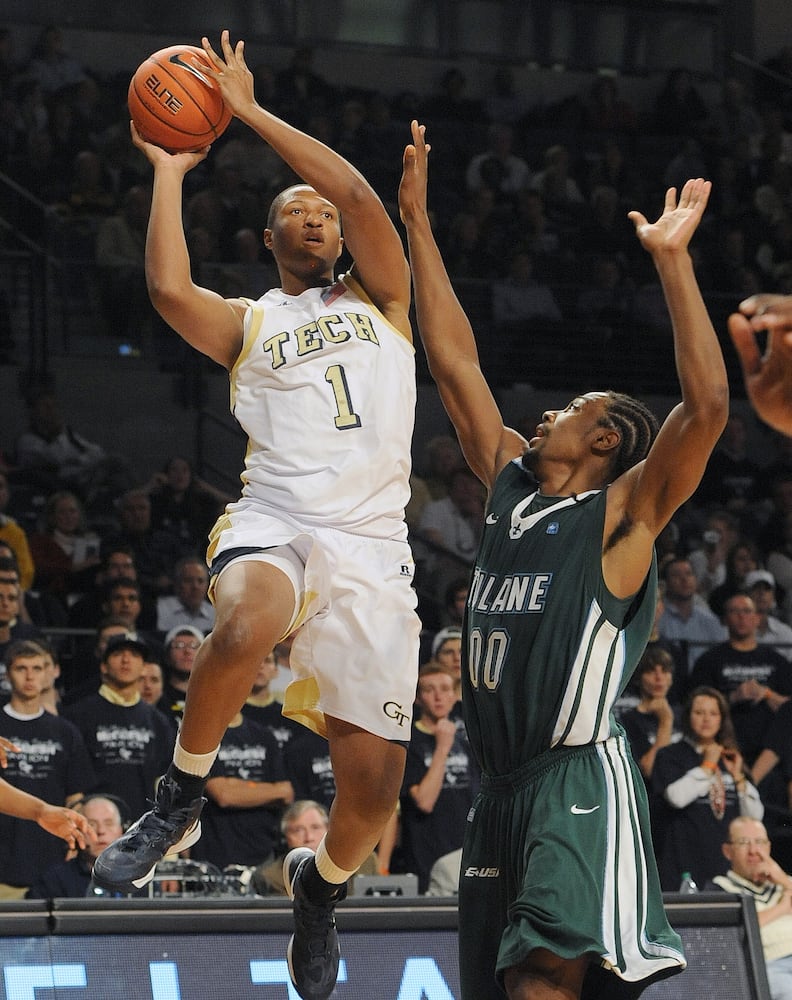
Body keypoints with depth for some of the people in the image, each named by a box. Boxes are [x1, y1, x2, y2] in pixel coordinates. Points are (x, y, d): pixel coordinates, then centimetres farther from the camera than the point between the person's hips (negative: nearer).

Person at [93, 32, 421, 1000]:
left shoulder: (378, 299, 19)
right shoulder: (246, 322, 18)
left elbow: (357, 193, 2)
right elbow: (168, 286, -5)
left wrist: (251, 111, 5)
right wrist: (170, 170, 7)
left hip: (371, 543, 1)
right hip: (273, 520, -1)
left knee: (374, 777, -6)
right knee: (248, 626, -39)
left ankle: (322, 884, 28)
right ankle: (179, 800, -15)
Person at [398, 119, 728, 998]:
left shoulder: (623, 513, -1)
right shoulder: (510, 485, 17)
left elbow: (707, 405, -16)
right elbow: (453, 359, 20)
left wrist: (672, 259, -17)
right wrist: (416, 223, 19)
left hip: (579, 784, -8)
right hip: (500, 787, 8)